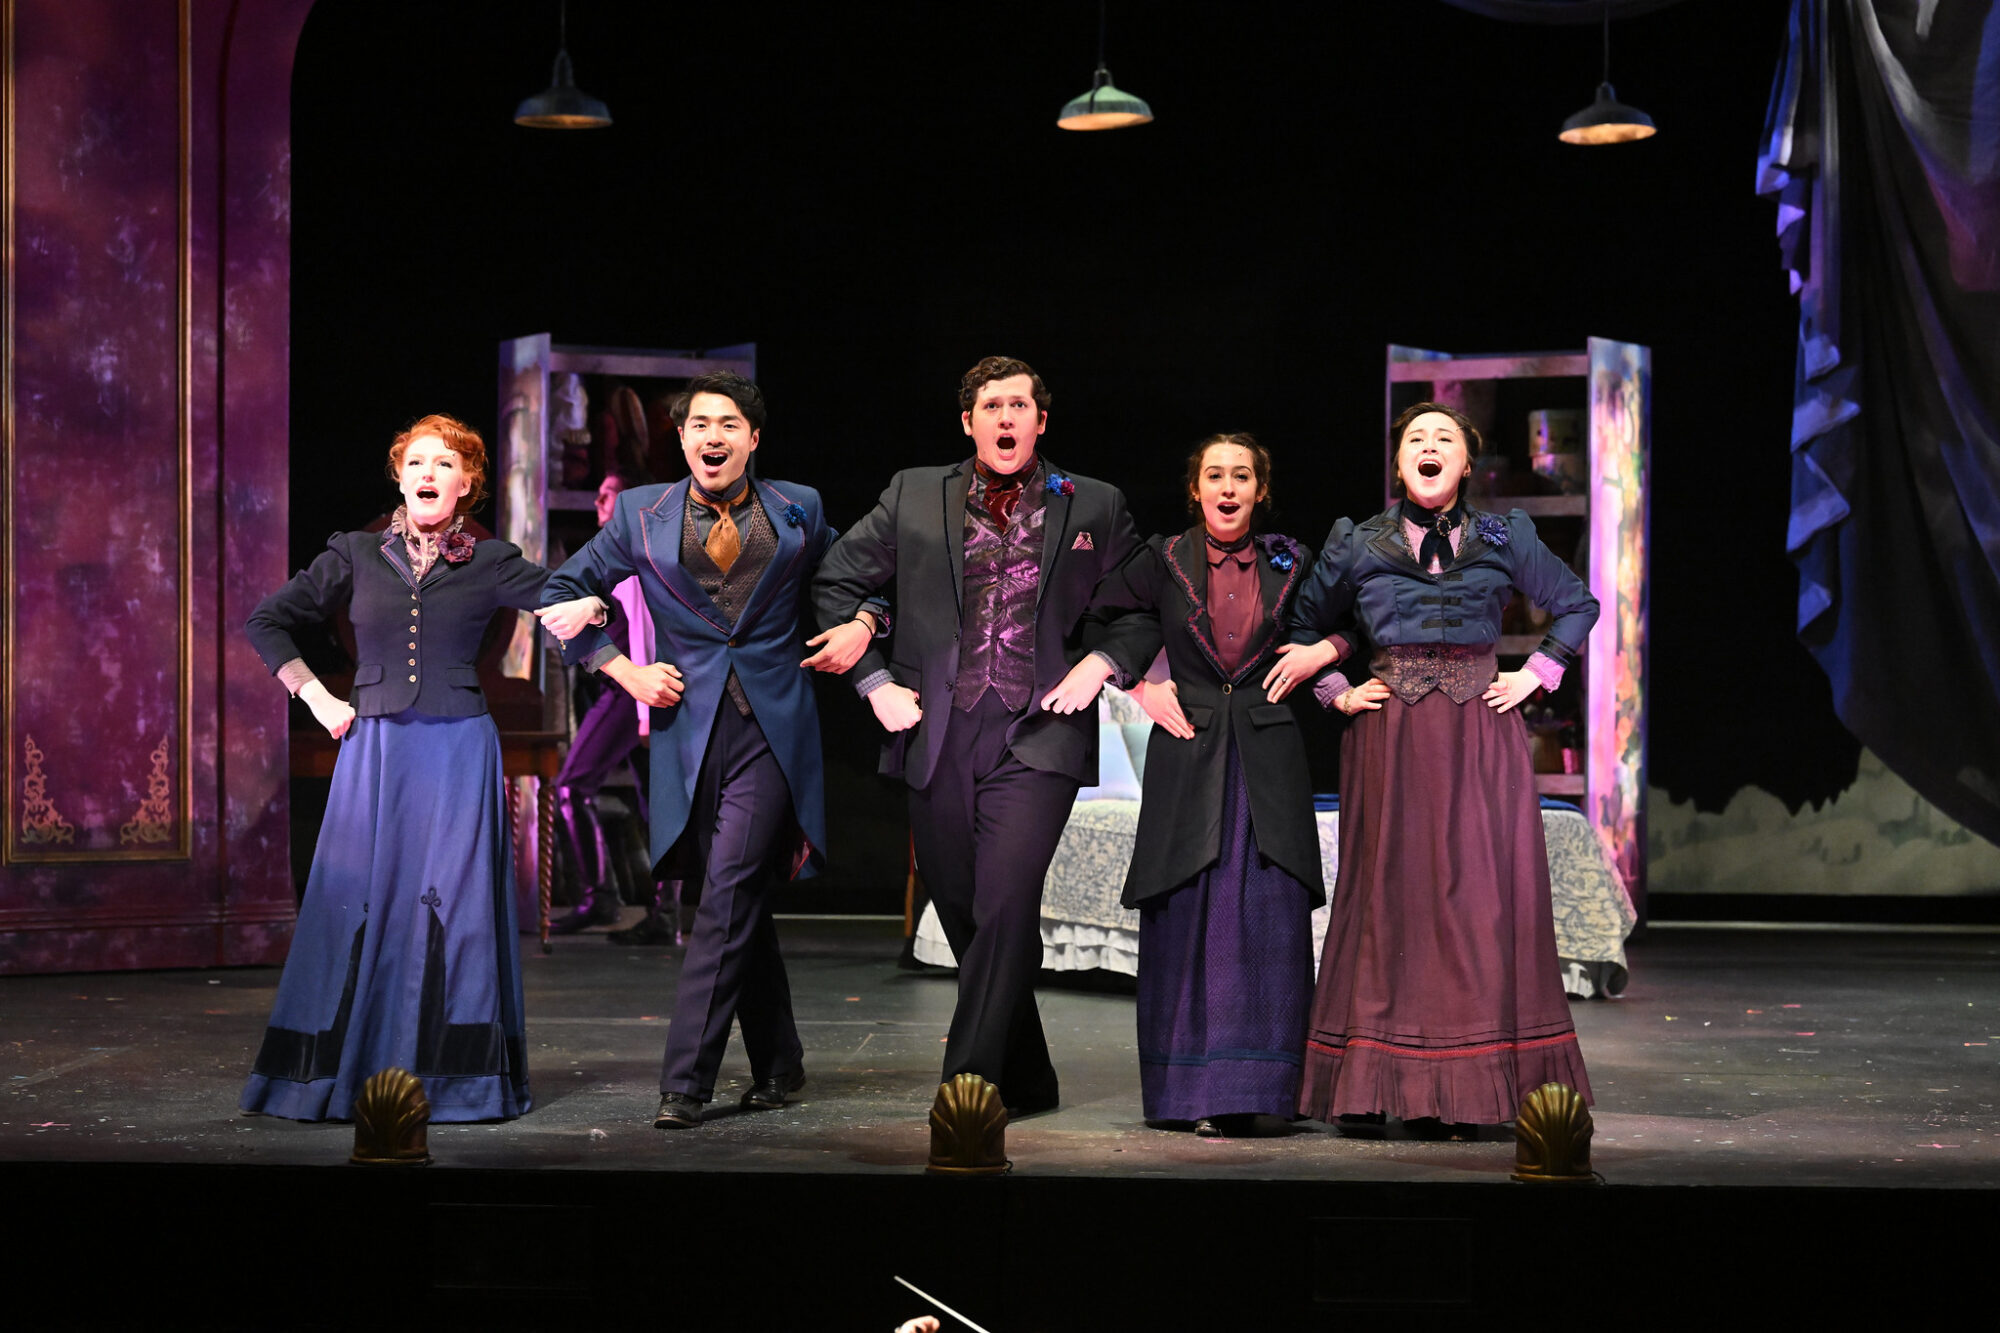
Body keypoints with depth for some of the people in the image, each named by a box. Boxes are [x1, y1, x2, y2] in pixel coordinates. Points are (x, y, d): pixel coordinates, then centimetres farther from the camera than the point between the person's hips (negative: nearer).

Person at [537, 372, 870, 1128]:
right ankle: (777, 1064, 23)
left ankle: (685, 1082, -11)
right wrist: (623, 670, 2)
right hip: (689, 723, 2)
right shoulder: (642, 514, 6)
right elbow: (564, 595, 12)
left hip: (771, 727, -2)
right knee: (742, 903, 8)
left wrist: (861, 625, 2)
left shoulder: (797, 510, 7)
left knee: (730, 893, -12)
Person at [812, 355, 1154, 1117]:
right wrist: (874, 680, 5)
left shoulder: (1094, 508, 8)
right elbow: (835, 583, 14)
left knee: (1005, 907, -19)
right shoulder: (913, 496, 10)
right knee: (964, 916, 9)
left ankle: (969, 1083, -17)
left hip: (1037, 739, -3)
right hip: (938, 740, 3)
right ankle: (1027, 1083, 25)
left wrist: (1101, 663, -2)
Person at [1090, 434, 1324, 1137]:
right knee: (1186, 914, -2)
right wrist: (1140, 687, 4)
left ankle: (1246, 1091, -1)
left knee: (1268, 913, -6)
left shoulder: (1289, 563, 7)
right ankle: (1189, 1089, 6)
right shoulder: (1165, 561, 4)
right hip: (1188, 754, -1)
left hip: (1267, 754, 1)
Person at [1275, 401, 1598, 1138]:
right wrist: (1337, 690, 6)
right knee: (1388, 890, -2)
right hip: (1389, 737, 0)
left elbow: (1578, 605, 17)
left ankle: (1469, 1089, 2)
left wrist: (1535, 675, 7)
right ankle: (1371, 1088, 1)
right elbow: (1305, 628, 19)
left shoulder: (1503, 539, 7)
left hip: (1480, 733, 0)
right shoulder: (1357, 545, 7)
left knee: (1482, 890, -3)